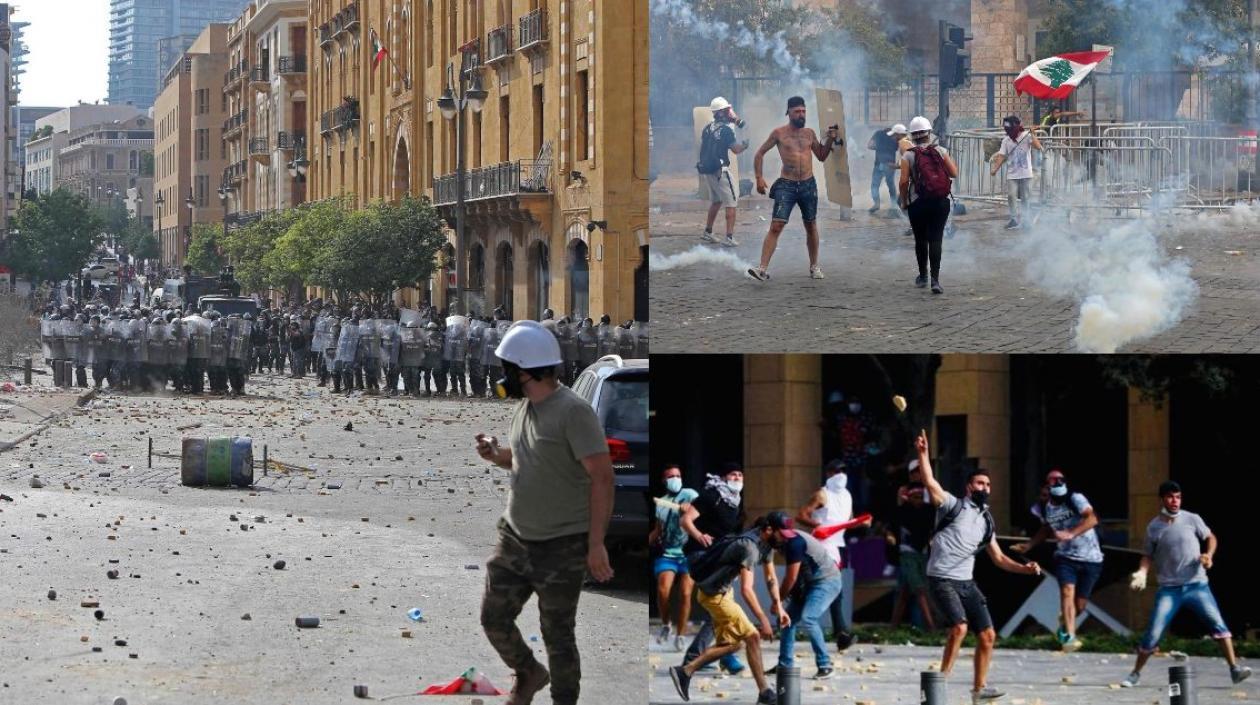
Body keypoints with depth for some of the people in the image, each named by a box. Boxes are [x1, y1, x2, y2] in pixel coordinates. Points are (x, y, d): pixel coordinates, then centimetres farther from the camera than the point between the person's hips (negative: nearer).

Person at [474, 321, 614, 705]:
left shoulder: (573, 412, -19)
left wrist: (596, 544, -23)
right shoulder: (524, 408, 7)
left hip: (561, 547, -8)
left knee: (557, 635, 2)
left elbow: (602, 477, -20)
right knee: (494, 618, 12)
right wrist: (497, 456, 2)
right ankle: (529, 674, 37)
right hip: (515, 539, 8)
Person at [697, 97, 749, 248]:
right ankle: (729, 237, -10)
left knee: (716, 201, 23)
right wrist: (745, 145, 9)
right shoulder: (726, 129, -13)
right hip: (720, 171, -8)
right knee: (731, 202, -3)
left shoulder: (708, 128, 8)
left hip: (706, 170, 8)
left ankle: (707, 232, 27)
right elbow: (736, 149, -12)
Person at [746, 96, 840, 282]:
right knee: (776, 226, -13)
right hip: (786, 185, -3)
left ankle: (814, 266, 29)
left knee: (811, 227, 13)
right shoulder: (779, 133, -1)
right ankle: (762, 269, -19)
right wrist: (759, 178, -4)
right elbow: (759, 154, 5)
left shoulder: (809, 133, 9)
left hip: (808, 185, 3)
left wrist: (830, 140, 2)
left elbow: (821, 157, 17)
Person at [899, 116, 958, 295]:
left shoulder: (908, 156, -4)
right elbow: (954, 174, -2)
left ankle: (922, 276, 27)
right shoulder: (941, 151, -1)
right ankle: (935, 279, -12)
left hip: (918, 204, -1)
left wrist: (904, 201, 4)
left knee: (921, 240, 14)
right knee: (936, 240, 0)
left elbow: (904, 181, -11)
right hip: (941, 202, 1)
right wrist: (949, 160, 19)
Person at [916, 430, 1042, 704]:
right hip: (943, 579, -7)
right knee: (960, 627, -25)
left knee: (987, 635, 3)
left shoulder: (986, 521, 17)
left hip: (967, 582, 7)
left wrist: (1024, 568, 5)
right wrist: (923, 454, -26)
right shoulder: (954, 506, -1)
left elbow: (999, 558, 20)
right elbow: (930, 482, -16)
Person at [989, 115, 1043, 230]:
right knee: (1011, 195, -11)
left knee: (1024, 197, 5)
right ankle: (1013, 219, 0)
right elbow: (1002, 156, -2)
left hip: (1025, 173, -2)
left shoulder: (1026, 136, -7)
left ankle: (1024, 219, 19)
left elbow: (1038, 147, -20)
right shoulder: (1006, 140, 2)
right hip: (1012, 174, 2)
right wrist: (995, 169, -14)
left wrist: (1032, 134, -30)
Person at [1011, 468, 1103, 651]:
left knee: (1080, 604, 1)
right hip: (1066, 557, 3)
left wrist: (1070, 534, -40)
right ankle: (1069, 636, -30)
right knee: (1067, 592, -23)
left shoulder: (1075, 499, -12)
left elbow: (1092, 519, -28)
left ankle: (1065, 625, 33)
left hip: (1090, 560, -3)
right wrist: (1028, 545, 16)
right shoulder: (1046, 508, 5)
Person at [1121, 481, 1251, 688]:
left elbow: (1211, 538, 10)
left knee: (1217, 622, -14)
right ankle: (1135, 674, 13)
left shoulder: (1192, 519, -2)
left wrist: (1209, 555, -9)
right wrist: (1142, 572, -9)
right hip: (1169, 589, 0)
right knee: (1153, 634, -4)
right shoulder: (1154, 527, 1)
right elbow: (1149, 555, 10)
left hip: (1197, 584, 0)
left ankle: (1235, 669, -12)